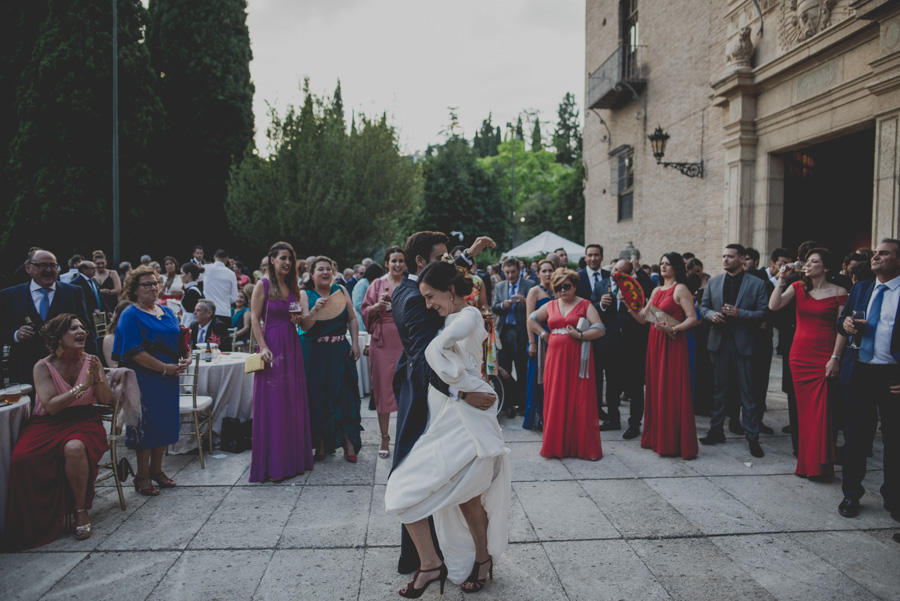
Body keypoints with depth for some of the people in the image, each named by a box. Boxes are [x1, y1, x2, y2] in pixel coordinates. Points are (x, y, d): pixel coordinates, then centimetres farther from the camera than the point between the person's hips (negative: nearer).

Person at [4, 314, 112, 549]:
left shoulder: (91, 361, 4)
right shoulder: (43, 366, -3)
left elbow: (106, 399, 1)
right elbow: (51, 406, -13)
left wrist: (98, 377, -17)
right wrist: (83, 386, -20)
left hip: (83, 421, 0)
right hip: (49, 424, 0)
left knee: (74, 448, -36)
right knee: (23, 458, -30)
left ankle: (81, 511, -15)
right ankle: (34, 522, -5)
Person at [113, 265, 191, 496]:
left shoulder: (167, 312, 13)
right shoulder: (130, 316, -8)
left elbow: (179, 340, 18)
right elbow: (135, 352, -15)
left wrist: (185, 359, -3)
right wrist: (165, 368, -17)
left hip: (169, 378, 7)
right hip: (144, 378, -6)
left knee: (165, 423, 11)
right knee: (146, 424, 0)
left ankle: (156, 469, 25)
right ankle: (142, 476, 13)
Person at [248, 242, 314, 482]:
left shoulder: (293, 287, 13)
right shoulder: (263, 286, -4)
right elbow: (254, 319, -8)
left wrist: (298, 318, 0)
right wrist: (263, 347, -18)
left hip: (292, 346, 6)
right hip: (272, 346, -6)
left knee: (294, 402, 9)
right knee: (272, 403, -2)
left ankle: (294, 458, 20)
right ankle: (273, 464, 6)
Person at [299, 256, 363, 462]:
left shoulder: (340, 291, 8)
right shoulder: (305, 294, 1)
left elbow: (352, 319, 10)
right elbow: (304, 325, -10)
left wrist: (355, 343, 0)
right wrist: (315, 309, -27)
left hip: (340, 351, 2)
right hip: (315, 354, -1)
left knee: (345, 395, -2)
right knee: (318, 398, 0)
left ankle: (349, 444, 3)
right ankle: (321, 445, 13)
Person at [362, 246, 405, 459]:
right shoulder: (378, 285, 7)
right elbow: (365, 312, 4)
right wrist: (378, 305, -14)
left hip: (406, 341, 0)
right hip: (383, 341, 0)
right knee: (383, 387, 2)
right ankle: (385, 439, 12)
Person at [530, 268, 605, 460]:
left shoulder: (585, 305, 1)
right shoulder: (550, 306, 13)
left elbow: (600, 329, -6)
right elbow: (531, 319, 26)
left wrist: (580, 335, -17)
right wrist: (543, 334, 14)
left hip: (578, 360, -3)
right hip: (555, 359, 3)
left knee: (580, 401, -2)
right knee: (555, 401, 3)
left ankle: (584, 446, 6)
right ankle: (556, 446, 13)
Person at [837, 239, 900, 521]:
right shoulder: (860, 288, 11)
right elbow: (842, 321, 17)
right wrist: (846, 324, -7)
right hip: (859, 372, 4)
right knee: (855, 437, 9)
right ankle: (851, 495, 22)